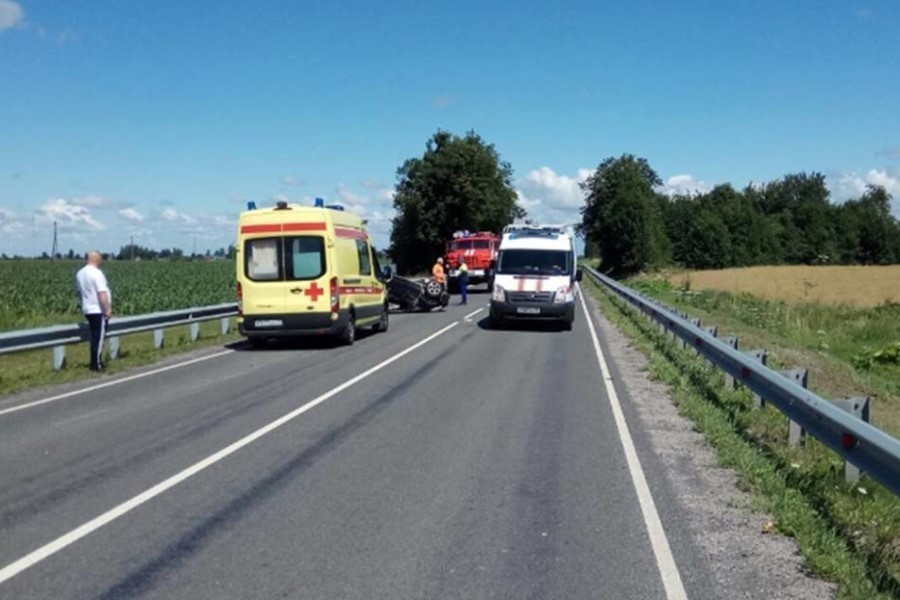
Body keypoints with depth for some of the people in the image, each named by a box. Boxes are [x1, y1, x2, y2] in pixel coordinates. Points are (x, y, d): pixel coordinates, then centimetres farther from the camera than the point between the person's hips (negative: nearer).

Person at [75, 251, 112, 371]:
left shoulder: (80, 273, 10)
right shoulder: (96, 273, -17)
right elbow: (102, 293, -23)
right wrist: (108, 308, -20)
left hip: (88, 309, 9)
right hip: (99, 310, -9)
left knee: (95, 337, 16)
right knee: (99, 338, -3)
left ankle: (95, 363, 20)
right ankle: (96, 364, -1)